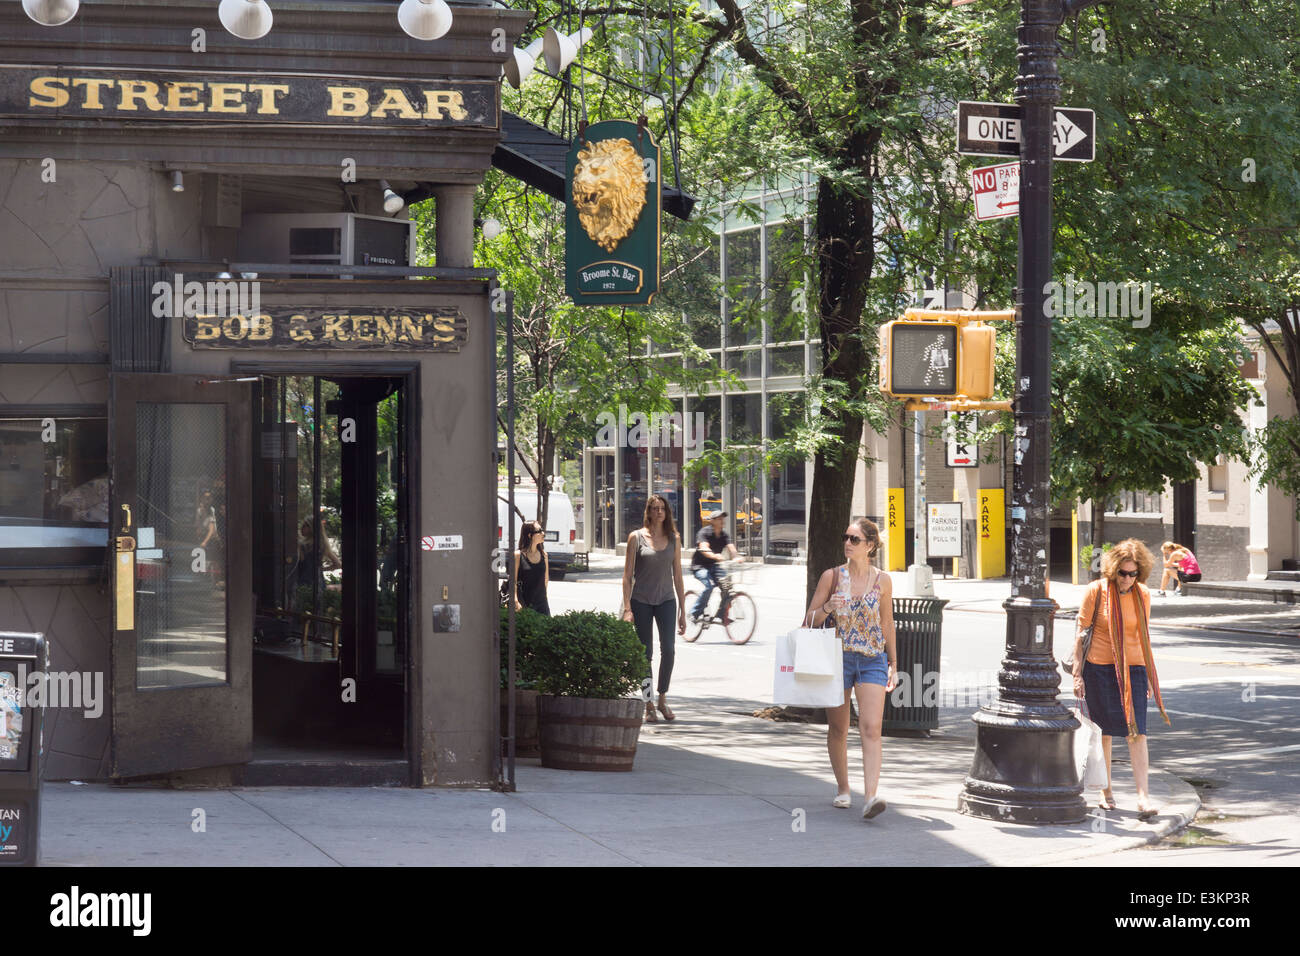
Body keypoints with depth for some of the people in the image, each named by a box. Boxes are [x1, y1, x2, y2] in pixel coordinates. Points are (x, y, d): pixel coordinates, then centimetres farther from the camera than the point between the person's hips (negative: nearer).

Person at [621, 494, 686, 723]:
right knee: (645, 654, 0)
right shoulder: (636, 537, 0)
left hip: (666, 600, 2)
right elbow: (627, 575, 0)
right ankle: (648, 705, 8)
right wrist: (627, 608, -8)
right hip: (641, 601, -1)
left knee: (668, 648, -14)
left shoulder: (674, 538, 8)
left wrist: (682, 611, 10)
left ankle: (663, 699, 1)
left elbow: (677, 576, 12)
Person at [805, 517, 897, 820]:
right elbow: (810, 620, 4)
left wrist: (893, 664, 15)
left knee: (871, 729, -14)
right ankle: (843, 790, 28)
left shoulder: (882, 581, 3)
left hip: (873, 661, -1)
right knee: (838, 729, 10)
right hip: (838, 658, 1)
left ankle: (871, 796, -24)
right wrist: (827, 608, -17)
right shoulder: (832, 576, 1)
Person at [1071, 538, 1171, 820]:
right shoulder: (1096, 591, -7)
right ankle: (1105, 791, 22)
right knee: (1103, 730, 6)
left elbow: (1144, 636, 13)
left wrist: (1149, 676, 14)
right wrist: (1078, 674, -6)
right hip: (1098, 667, -1)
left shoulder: (1142, 595, 1)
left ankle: (1143, 796, -15)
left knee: (1137, 731, -10)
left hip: (1132, 667, 2)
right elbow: (1080, 633, -2)